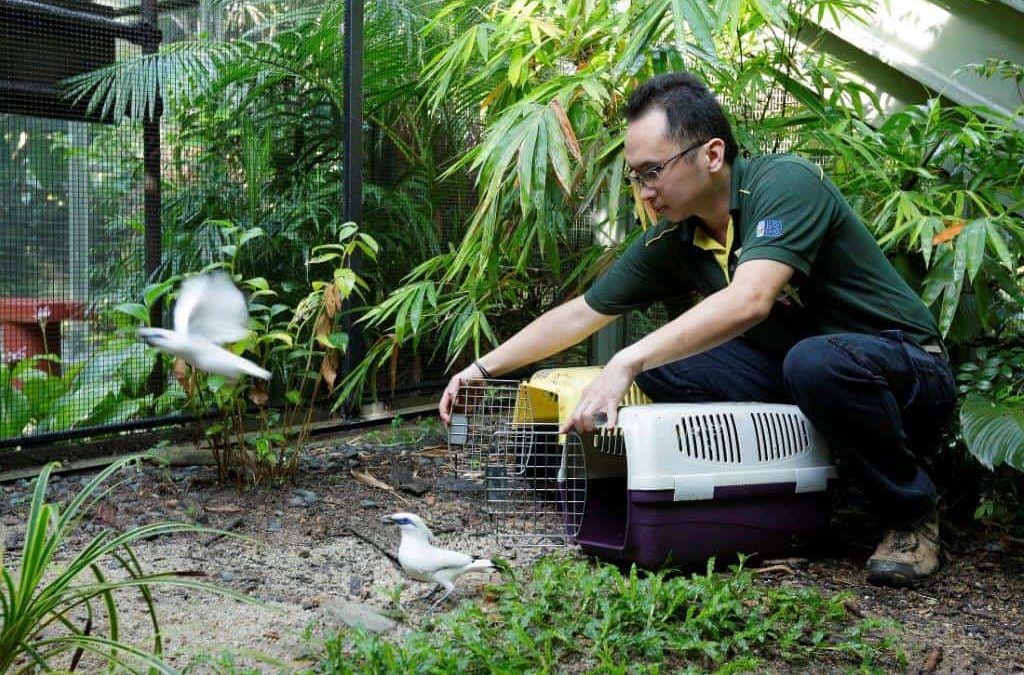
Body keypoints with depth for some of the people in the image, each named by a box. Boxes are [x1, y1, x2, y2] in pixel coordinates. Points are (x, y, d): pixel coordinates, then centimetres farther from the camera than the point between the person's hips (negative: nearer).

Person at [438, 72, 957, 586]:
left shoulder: (786, 182, -23)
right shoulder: (671, 241, -2)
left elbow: (748, 302, -39)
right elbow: (580, 315, 7)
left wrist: (627, 362, -42)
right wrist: (484, 368, 5)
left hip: (907, 368, -6)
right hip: (787, 373, 6)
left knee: (817, 360, -38)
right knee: (659, 363, -10)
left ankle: (912, 512, -12)